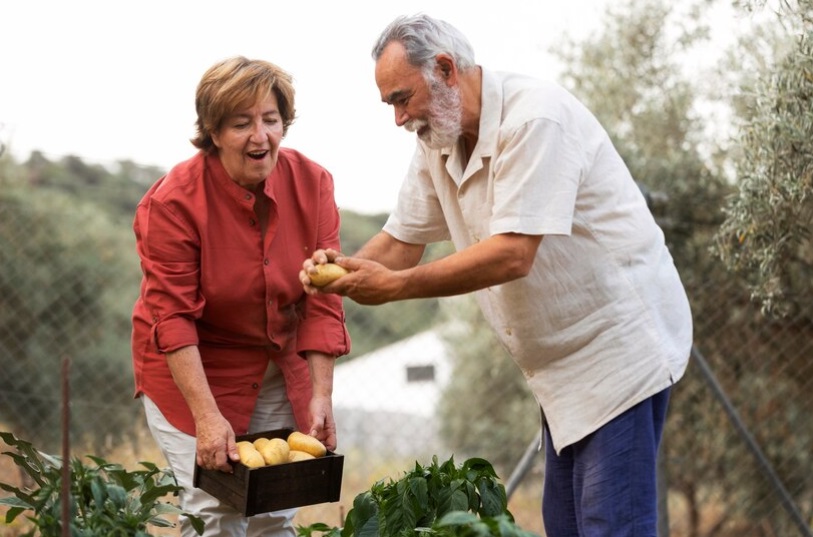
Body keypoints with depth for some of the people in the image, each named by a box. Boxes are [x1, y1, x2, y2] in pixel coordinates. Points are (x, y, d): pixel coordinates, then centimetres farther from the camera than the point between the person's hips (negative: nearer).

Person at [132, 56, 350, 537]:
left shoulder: (313, 184, -10)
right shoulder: (173, 201, -20)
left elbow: (323, 300, -9)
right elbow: (173, 317, -22)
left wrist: (321, 397, -15)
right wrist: (207, 416, -28)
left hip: (280, 370, 4)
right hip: (190, 368, -3)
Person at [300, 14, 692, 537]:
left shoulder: (534, 117, -22)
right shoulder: (438, 141, 5)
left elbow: (512, 255, -29)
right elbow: (402, 240, 8)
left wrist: (394, 285, -26)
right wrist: (344, 269, -13)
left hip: (621, 344, -9)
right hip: (565, 358, 9)